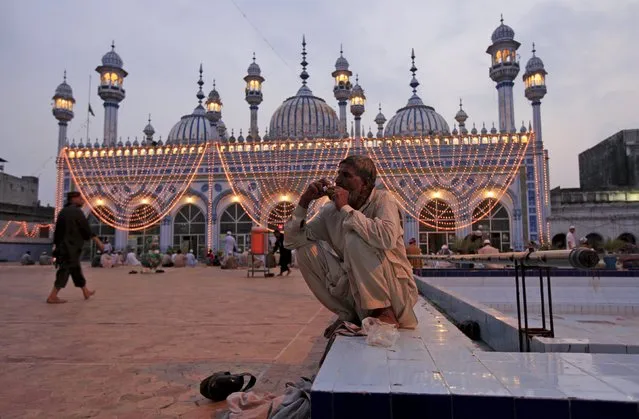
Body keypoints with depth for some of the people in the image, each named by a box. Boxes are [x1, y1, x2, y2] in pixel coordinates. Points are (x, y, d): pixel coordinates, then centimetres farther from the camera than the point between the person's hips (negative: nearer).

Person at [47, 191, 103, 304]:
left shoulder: (63, 212, 14)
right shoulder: (76, 211, -10)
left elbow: (57, 231, 15)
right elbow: (87, 229, -13)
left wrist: (57, 245, 20)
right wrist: (98, 241, -10)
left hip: (63, 245, 9)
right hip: (72, 246, -9)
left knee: (76, 269, 16)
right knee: (65, 270, -6)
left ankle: (86, 292, 27)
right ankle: (52, 297, -6)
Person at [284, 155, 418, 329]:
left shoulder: (383, 199, -12)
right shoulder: (331, 210, 2)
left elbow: (387, 238, -35)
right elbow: (291, 241, 3)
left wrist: (346, 208, -25)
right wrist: (304, 202, -8)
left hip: (395, 290, -5)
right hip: (357, 292, 6)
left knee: (355, 239, -29)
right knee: (306, 249, -7)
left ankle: (384, 313, -12)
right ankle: (349, 315, 2)